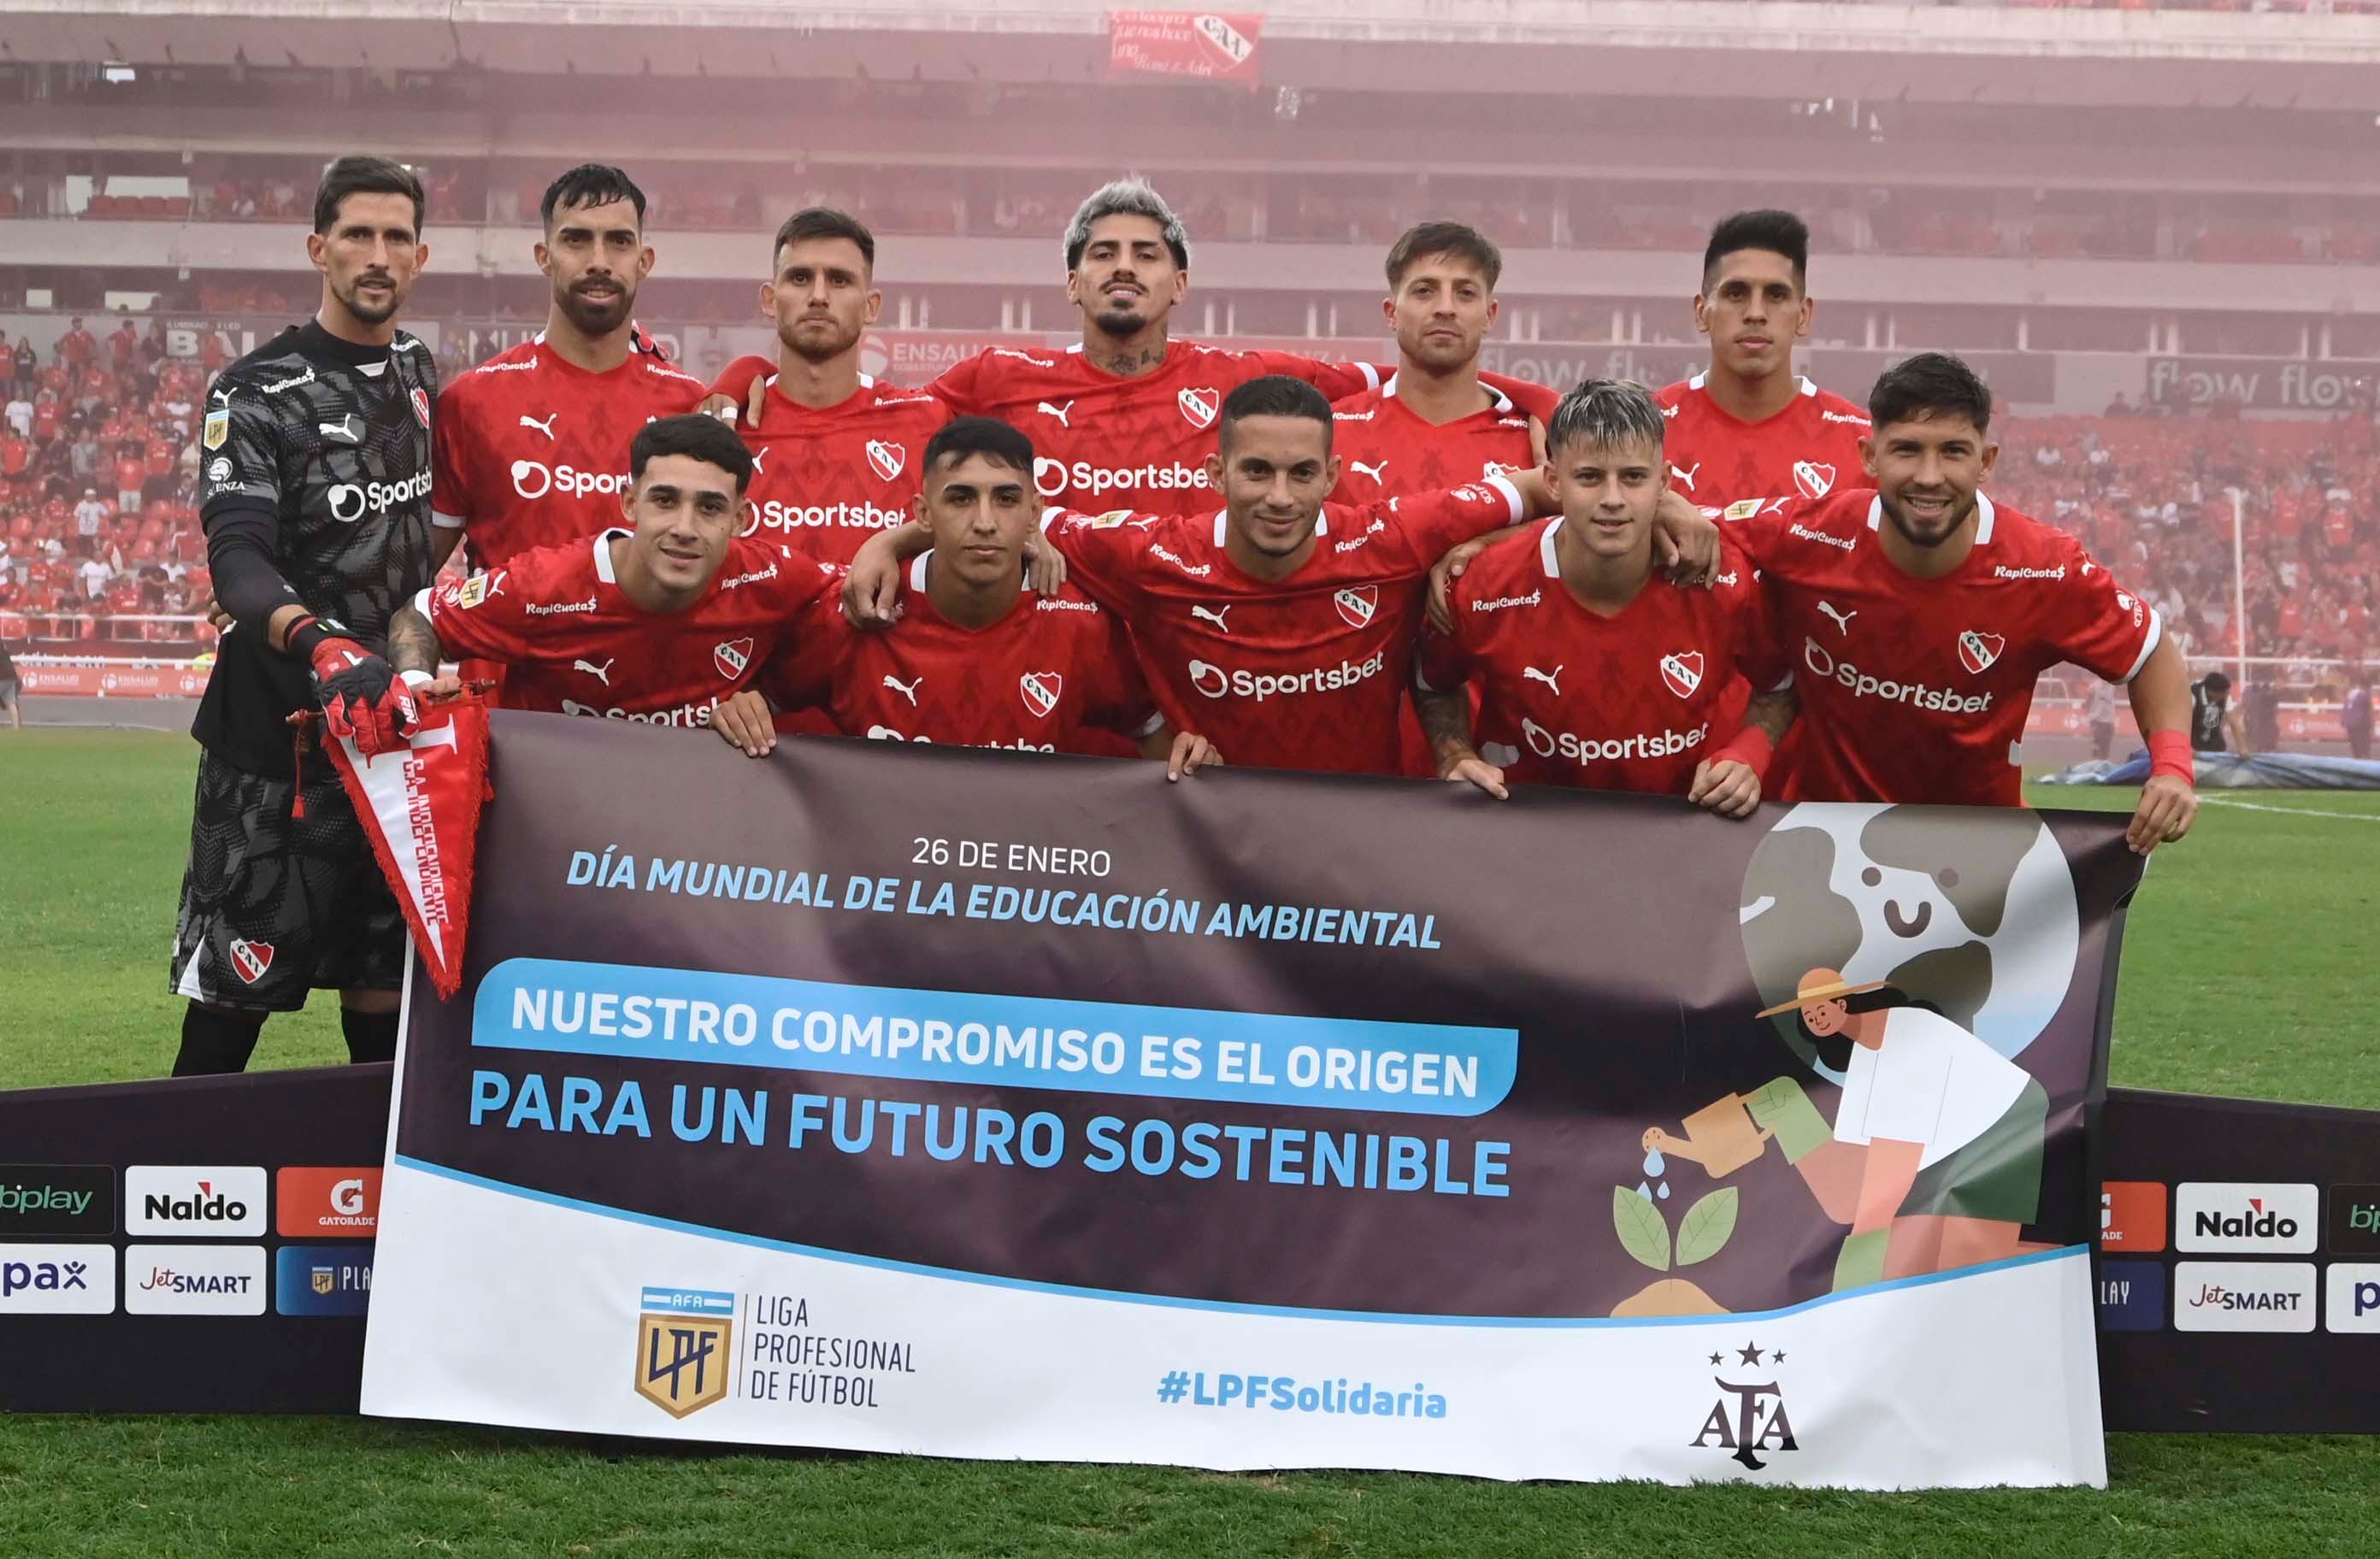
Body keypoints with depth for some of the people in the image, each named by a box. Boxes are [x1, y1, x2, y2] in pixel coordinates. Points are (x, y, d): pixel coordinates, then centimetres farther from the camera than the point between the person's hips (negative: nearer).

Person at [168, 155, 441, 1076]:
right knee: (235, 990, -4)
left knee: (385, 982, 10)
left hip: (397, 715, 6)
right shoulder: (256, 394, -8)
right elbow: (236, 557, -22)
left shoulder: (425, 379, 11)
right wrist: (317, 643, -39)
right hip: (278, 728, -5)